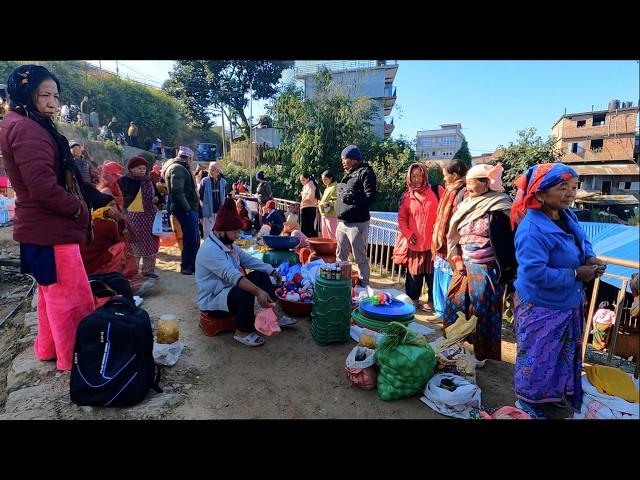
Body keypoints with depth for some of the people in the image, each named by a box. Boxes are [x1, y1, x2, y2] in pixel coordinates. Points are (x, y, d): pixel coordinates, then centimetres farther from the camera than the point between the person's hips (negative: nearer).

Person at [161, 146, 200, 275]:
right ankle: (186, 266, 4)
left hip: (190, 208, 11)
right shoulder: (178, 168, -12)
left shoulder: (180, 168, 22)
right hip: (186, 209, -11)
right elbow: (177, 191, -24)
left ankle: (193, 264, 23)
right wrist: (187, 208, -19)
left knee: (195, 238, 14)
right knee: (191, 238, -6)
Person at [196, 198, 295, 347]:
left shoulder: (227, 243, 6)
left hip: (228, 288, 10)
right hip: (212, 301, -10)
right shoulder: (210, 250, -27)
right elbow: (232, 275, -39)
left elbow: (248, 259, 9)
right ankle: (243, 332, -13)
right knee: (246, 292, -35)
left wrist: (272, 271, -1)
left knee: (261, 276, 7)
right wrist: (258, 292, -48)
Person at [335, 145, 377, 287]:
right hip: (342, 222, 9)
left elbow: (370, 197, -17)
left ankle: (364, 285, 11)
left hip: (357, 223, -9)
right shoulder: (347, 174, 18)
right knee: (341, 255, 18)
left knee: (360, 258, 0)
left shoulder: (365, 172, -8)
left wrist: (351, 198, -19)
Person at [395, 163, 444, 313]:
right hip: (415, 243, 2)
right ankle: (413, 299, 26)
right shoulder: (407, 196, 5)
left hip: (434, 241, -2)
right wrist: (408, 234, -3)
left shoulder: (437, 191, -1)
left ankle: (432, 301, 20)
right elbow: (402, 218, 9)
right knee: (414, 272, 10)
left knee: (432, 272, 5)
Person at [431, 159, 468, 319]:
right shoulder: (450, 191, 14)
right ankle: (442, 312, 31)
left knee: (450, 284, -1)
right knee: (441, 281, 18)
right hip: (443, 246, 10)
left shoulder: (464, 192, -15)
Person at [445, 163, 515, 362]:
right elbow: (456, 237, 14)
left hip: (486, 271, -7)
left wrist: (505, 275, -13)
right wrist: (458, 261, 4)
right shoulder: (467, 206, 9)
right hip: (465, 269, 7)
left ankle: (486, 360, 22)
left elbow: (505, 244, -13)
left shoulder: (498, 210, -12)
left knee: (483, 317, 4)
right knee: (454, 311, 11)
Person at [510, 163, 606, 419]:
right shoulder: (532, 229, -30)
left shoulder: (568, 216, -1)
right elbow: (535, 273, -34)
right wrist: (576, 274, -24)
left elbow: (583, 242, 15)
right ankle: (528, 402, 32)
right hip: (541, 307, -9)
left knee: (564, 353, 26)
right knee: (538, 355, 9)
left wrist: (591, 258, -6)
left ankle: (552, 394, 48)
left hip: (569, 303, 9)